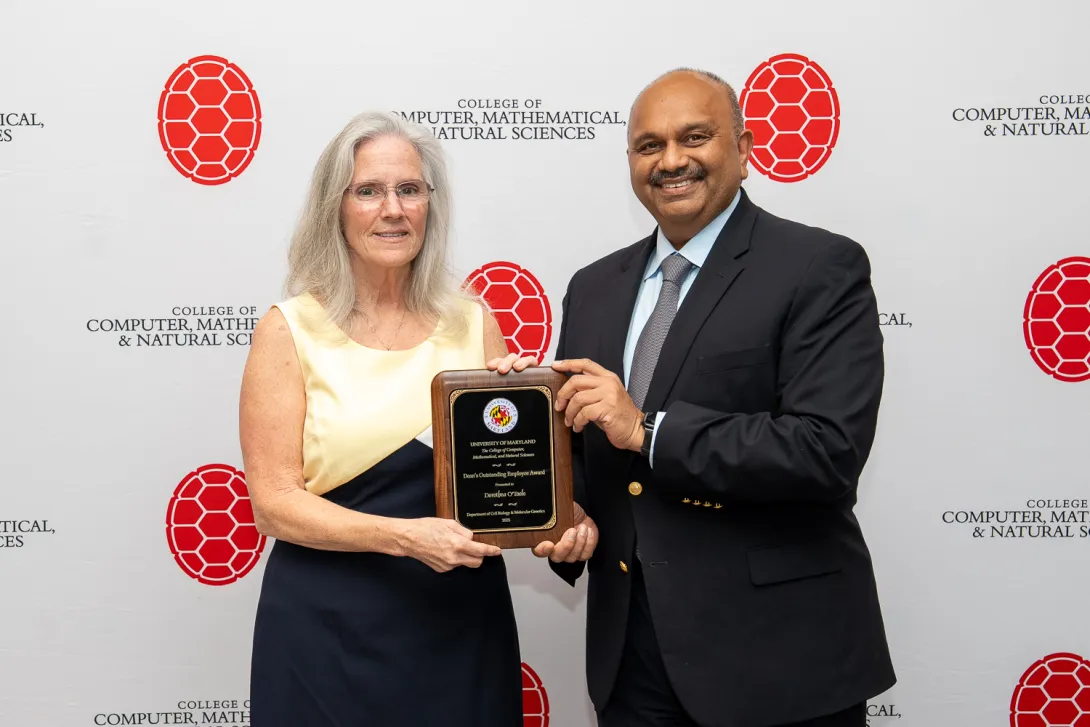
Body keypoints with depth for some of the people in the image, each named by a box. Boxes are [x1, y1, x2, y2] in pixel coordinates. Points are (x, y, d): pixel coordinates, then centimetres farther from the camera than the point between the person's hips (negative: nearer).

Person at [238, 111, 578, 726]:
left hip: (463, 620, 3)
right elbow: (275, 503, -8)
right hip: (330, 629, -2)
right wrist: (404, 536, -21)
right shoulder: (290, 330, -5)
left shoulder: (473, 322, 3)